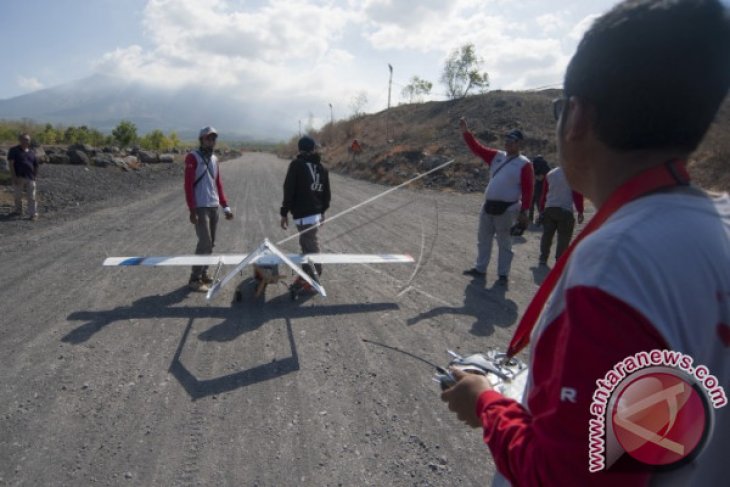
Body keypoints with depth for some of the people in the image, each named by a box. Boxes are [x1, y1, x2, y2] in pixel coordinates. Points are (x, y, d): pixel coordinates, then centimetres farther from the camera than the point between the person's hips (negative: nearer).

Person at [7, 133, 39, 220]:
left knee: (31, 197, -2)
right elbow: (11, 164, -7)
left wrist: (35, 176, 8)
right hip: (18, 177, -2)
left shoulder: (31, 152, 12)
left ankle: (33, 214, -1)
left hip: (30, 178, 2)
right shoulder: (14, 150, 0)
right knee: (18, 196, 12)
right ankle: (18, 211, 29)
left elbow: (36, 166, 17)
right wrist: (14, 176, -15)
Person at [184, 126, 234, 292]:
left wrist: (225, 206, 12)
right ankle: (195, 279, -2)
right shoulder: (192, 157, -7)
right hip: (200, 208, -7)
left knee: (211, 244, 9)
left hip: (214, 207, 7)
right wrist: (192, 210, -17)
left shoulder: (214, 159, 14)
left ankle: (203, 273, 21)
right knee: (205, 243, -11)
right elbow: (188, 185, -12)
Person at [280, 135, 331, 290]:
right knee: (307, 243, 18)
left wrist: (284, 212, -4)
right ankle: (307, 276, 26)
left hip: (302, 214, -7)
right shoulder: (322, 167, 12)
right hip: (316, 213, 7)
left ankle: (314, 280, 1)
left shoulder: (296, 164, -7)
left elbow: (289, 190, -9)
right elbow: (326, 193, 17)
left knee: (310, 246, -4)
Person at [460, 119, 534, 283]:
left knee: (504, 243, 3)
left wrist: (523, 212, -13)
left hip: (506, 209, -6)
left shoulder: (524, 164, -7)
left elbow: (527, 190, -9)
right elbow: (477, 148, 6)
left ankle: (503, 274, 13)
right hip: (488, 206, 6)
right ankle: (480, 268, 26)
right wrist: (465, 132, -6)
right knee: (483, 239, 14)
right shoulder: (496, 156, 9)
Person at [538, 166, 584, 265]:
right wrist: (580, 212, -1)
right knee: (564, 237, 2)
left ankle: (543, 258, 16)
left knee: (547, 234, 12)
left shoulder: (550, 174, 9)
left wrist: (541, 209, 16)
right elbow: (578, 195, -7)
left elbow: (544, 193, 11)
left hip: (549, 209, 5)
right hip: (565, 210, -4)